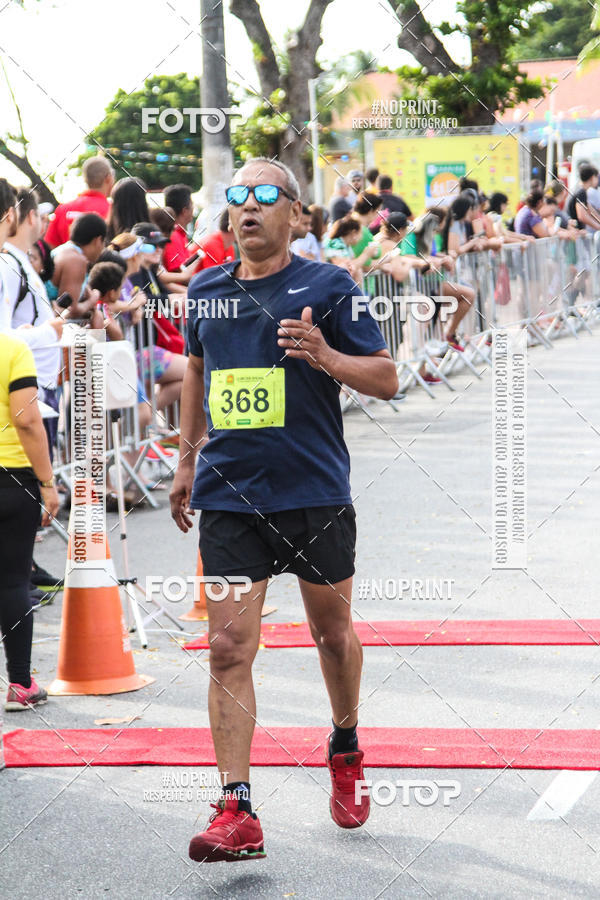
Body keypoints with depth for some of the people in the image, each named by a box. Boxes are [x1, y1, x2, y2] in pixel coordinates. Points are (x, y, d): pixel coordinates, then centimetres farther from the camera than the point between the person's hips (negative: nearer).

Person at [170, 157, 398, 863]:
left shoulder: (326, 287, -3)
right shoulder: (205, 290, 10)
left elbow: (387, 379, -3)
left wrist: (327, 357, -21)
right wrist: (187, 459, 24)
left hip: (315, 492, -2)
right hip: (228, 495, 2)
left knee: (332, 631, 13)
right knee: (228, 647, -8)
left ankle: (345, 750, 40)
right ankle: (236, 809, -10)